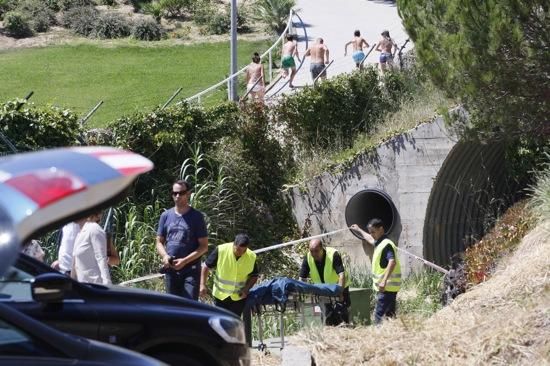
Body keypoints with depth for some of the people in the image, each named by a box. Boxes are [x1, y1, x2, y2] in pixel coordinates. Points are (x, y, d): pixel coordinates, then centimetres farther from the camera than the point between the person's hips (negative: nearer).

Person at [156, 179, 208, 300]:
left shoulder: (196, 217, -1)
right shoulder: (166, 216, 9)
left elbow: (204, 246, -3)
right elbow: (159, 242, 14)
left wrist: (185, 261, -15)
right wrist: (165, 256, -9)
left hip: (191, 270, -4)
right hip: (170, 270, 4)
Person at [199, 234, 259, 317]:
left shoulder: (251, 257, -11)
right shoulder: (221, 250, -17)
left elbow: (254, 276, 4)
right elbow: (206, 267, -6)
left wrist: (246, 289, -13)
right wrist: (202, 285, -15)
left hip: (238, 297, 0)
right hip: (220, 295, 0)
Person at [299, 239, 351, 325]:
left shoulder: (333, 254, -29)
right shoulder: (308, 258, -16)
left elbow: (342, 274, -37)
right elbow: (302, 278, -15)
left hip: (340, 287, -4)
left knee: (342, 311, -9)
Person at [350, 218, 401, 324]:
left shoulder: (387, 244, -14)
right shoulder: (379, 243, 15)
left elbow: (392, 262, -29)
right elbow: (370, 240, 40)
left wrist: (384, 281, -36)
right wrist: (359, 230, 55)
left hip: (387, 287, -10)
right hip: (383, 287, 10)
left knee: (379, 316, -13)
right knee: (389, 315, 9)